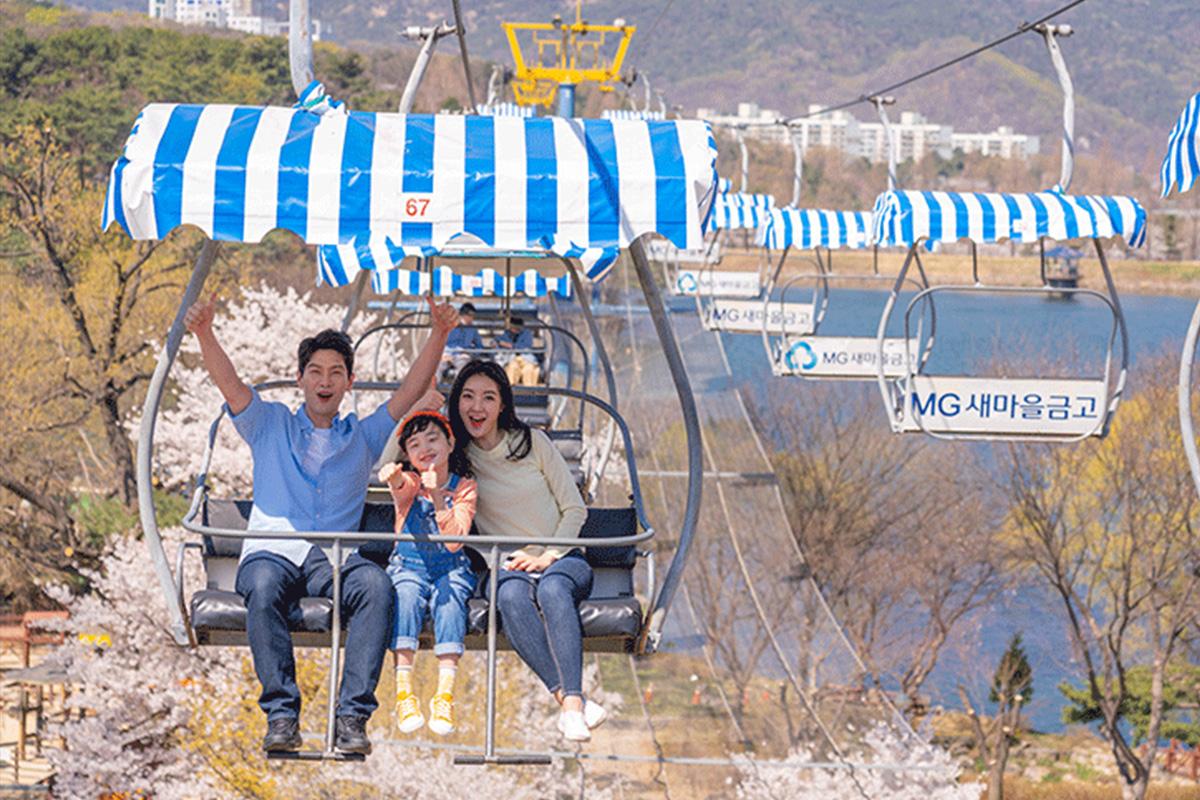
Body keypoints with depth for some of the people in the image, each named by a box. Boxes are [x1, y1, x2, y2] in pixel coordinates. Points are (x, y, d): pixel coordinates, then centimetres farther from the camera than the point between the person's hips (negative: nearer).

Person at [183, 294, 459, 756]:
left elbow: (411, 392, 15)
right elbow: (228, 383, 7)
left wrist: (439, 335, 3)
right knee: (265, 586, -38)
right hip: (271, 553, -1)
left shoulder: (363, 437, 24)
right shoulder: (271, 426, 22)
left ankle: (352, 714, -38)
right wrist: (205, 335, -10)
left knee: (375, 583, -34)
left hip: (335, 560, 1)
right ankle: (281, 713, -40)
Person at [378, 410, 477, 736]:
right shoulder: (409, 483, 1)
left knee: (449, 597, -32)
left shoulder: (464, 487, 0)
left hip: (451, 567, 0)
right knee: (407, 594, -32)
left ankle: (445, 694, -37)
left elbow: (454, 541, -13)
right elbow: (401, 486, -27)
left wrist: (438, 499, -27)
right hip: (408, 565, 0)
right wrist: (393, 476, -52)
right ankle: (404, 691, -36)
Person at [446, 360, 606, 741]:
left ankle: (572, 703, -49)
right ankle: (568, 698, -49)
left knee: (553, 589, -37)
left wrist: (546, 557, -9)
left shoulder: (533, 442, 2)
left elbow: (575, 509, 3)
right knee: (511, 596, -37)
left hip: (562, 558, 0)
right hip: (507, 566, 0)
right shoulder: (454, 456, 4)